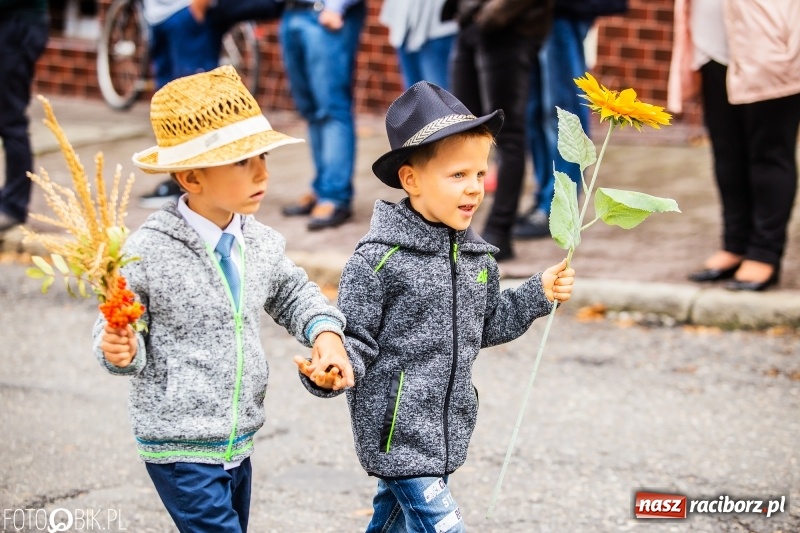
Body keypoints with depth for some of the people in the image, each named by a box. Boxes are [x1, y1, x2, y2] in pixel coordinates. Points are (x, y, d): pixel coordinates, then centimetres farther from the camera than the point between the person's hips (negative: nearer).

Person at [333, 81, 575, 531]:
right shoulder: (379, 259, -16)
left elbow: (487, 324, 22)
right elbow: (355, 340, -13)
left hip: (447, 430, 7)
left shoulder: (477, 256, 7)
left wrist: (538, 295, 14)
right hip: (397, 430, -7)